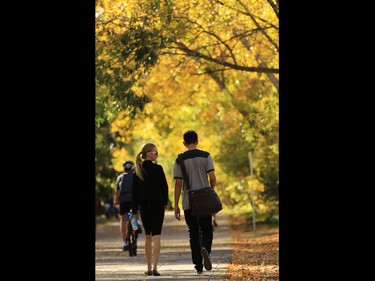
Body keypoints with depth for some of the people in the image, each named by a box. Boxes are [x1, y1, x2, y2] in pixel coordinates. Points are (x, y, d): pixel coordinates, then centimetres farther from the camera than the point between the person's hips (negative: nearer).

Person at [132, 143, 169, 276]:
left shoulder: (137, 172, 5)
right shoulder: (157, 169, -9)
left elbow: (135, 192, 5)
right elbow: (164, 186, -5)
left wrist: (134, 210, 8)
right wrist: (165, 202, 10)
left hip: (144, 207, 4)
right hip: (157, 205, -4)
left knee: (148, 237, 14)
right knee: (156, 236, -4)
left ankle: (149, 268, 16)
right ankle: (154, 267, -15)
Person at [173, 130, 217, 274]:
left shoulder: (180, 160, 1)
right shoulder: (206, 156, -1)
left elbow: (178, 183, -2)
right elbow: (212, 178, -7)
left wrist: (176, 206, 2)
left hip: (188, 203, 1)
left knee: (193, 234, 8)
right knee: (207, 230, 9)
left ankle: (198, 266, 5)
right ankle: (205, 249, -23)